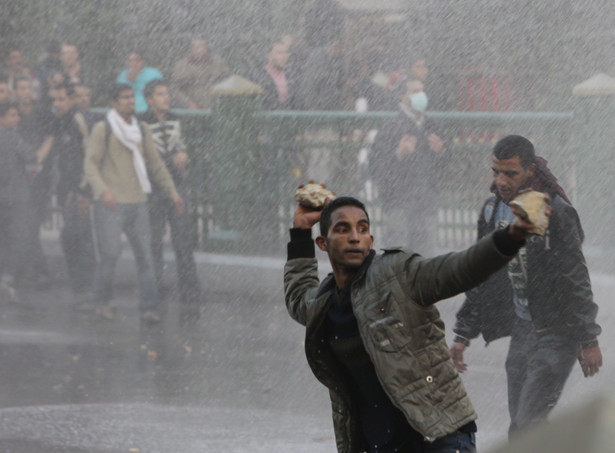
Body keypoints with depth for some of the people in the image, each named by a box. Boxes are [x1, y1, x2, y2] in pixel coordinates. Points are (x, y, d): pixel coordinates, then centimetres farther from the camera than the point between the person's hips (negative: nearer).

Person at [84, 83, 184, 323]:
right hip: (110, 204, -5)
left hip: (137, 201, 5)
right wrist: (103, 190, -23)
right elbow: (90, 164, -7)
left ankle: (149, 307, -2)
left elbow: (156, 164, 22)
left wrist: (172, 192, 15)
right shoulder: (102, 129, -1)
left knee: (144, 254, -3)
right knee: (110, 253, -9)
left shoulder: (141, 131, 15)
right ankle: (102, 300, 11)